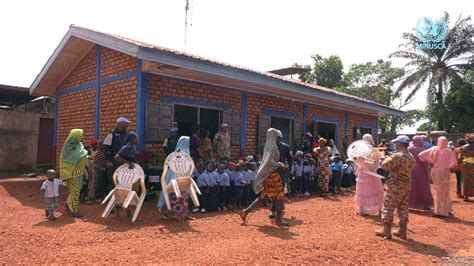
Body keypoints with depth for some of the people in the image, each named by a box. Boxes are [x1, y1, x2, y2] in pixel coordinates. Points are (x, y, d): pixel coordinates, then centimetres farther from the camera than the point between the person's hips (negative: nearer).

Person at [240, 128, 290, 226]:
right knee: (279, 195, 0)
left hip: (267, 174, 10)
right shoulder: (272, 147, -14)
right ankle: (279, 219, 7)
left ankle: (246, 211, 11)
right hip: (272, 174, -10)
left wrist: (280, 164, 14)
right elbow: (270, 162, -24)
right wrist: (281, 167, -15)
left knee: (263, 196, 13)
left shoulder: (269, 146, 15)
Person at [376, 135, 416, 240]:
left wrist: (387, 158, 3)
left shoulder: (398, 156, -20)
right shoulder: (411, 157, 8)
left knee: (388, 207, 0)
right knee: (403, 208, 14)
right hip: (407, 184, 8)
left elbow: (385, 165, -19)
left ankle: (386, 231, 3)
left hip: (396, 185, -8)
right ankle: (403, 231, 19)